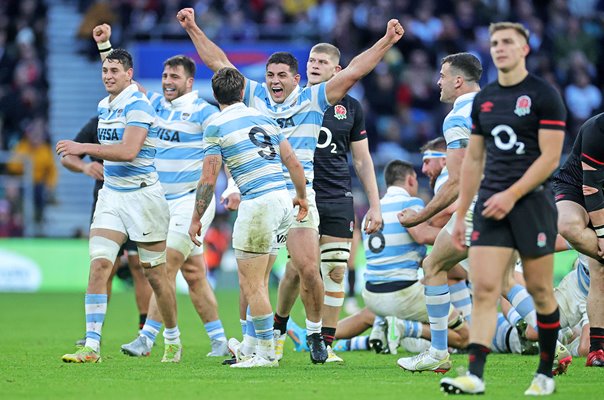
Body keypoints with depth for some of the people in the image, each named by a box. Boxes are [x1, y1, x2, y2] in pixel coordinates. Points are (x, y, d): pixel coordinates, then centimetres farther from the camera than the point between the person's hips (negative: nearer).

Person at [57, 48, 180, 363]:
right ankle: (92, 346, -14)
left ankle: (173, 340, 23)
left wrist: (84, 148, -25)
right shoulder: (104, 106, 11)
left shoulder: (137, 105, -14)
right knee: (98, 264, -10)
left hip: (142, 194, -6)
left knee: (155, 275, 3)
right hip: (111, 195, 6)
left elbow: (129, 150, -25)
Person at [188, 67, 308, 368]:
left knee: (251, 283, -1)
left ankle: (267, 353, -2)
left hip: (258, 204, -7)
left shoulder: (216, 126, -2)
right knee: (257, 281, 15)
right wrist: (302, 197, 32)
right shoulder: (264, 119, 16)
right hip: (282, 200, 7)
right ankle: (257, 346, 18)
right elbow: (294, 164, 16)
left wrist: (196, 218, 4)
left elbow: (208, 179, -5)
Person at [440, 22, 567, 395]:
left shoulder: (544, 95, -5)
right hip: (491, 204, 4)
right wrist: (461, 214, 14)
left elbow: (550, 158, -11)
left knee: (540, 291, 4)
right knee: (484, 289, -8)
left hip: (532, 201, -4)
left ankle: (546, 374, 17)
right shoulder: (483, 100, 12)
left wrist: (511, 195, -17)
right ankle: (475, 376, -16)